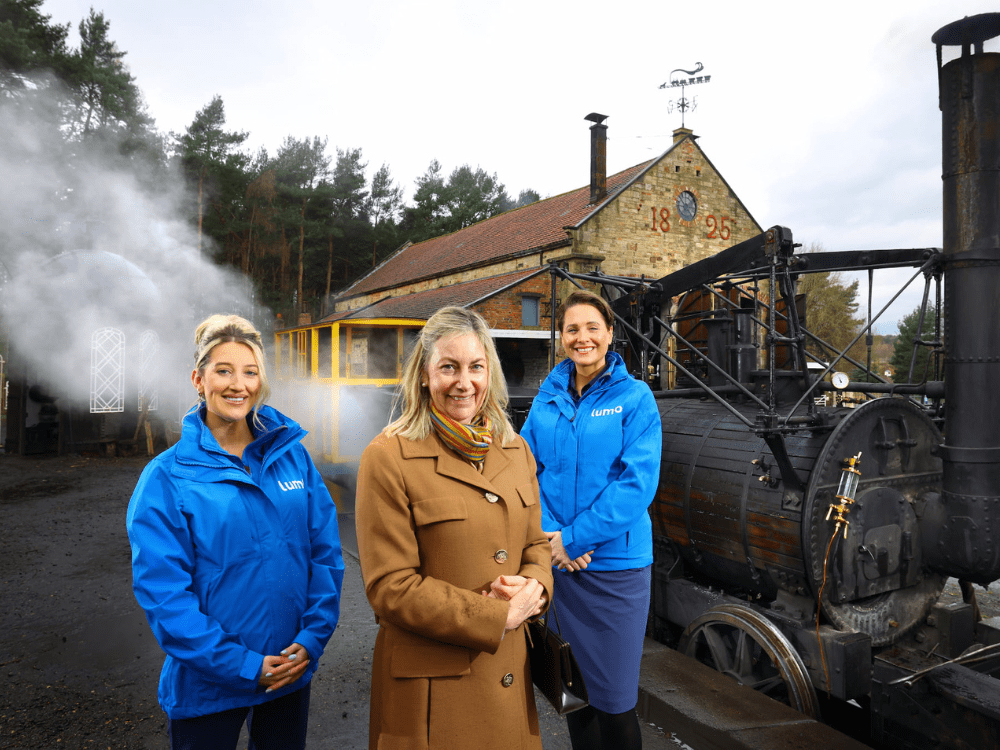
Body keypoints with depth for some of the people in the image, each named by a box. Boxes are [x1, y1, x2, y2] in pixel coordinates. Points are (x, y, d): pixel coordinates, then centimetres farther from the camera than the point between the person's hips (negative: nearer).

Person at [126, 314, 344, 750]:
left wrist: (313, 637, -9)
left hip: (292, 672, 3)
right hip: (207, 689, -3)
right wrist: (242, 665, -16)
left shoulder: (293, 455, -2)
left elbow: (326, 553, 0)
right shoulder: (165, 477, -10)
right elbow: (161, 591, -13)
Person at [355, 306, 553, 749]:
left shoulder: (514, 449, 5)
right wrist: (497, 615, -17)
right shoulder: (388, 458, -13)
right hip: (430, 684, -5)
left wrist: (533, 587, -10)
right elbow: (390, 586, -15)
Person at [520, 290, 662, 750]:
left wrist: (574, 539, -16)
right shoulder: (547, 398, 7)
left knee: (613, 700, 2)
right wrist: (547, 534, -11)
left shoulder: (634, 397, -5)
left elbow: (638, 481, -13)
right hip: (555, 559, 4)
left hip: (614, 562, -3)